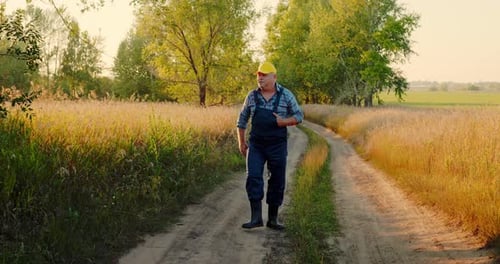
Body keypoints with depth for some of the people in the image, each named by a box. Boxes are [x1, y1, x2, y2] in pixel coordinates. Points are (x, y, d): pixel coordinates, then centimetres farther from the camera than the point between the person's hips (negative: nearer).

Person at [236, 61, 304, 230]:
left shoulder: (286, 95, -2)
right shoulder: (252, 96, 4)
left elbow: (299, 116, 3)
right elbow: (242, 119, 14)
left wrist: (284, 121, -16)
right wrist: (241, 142, 11)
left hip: (277, 146, -1)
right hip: (256, 145, 1)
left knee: (277, 183, 4)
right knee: (253, 178, -13)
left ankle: (272, 219, 15)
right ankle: (256, 218, -11)